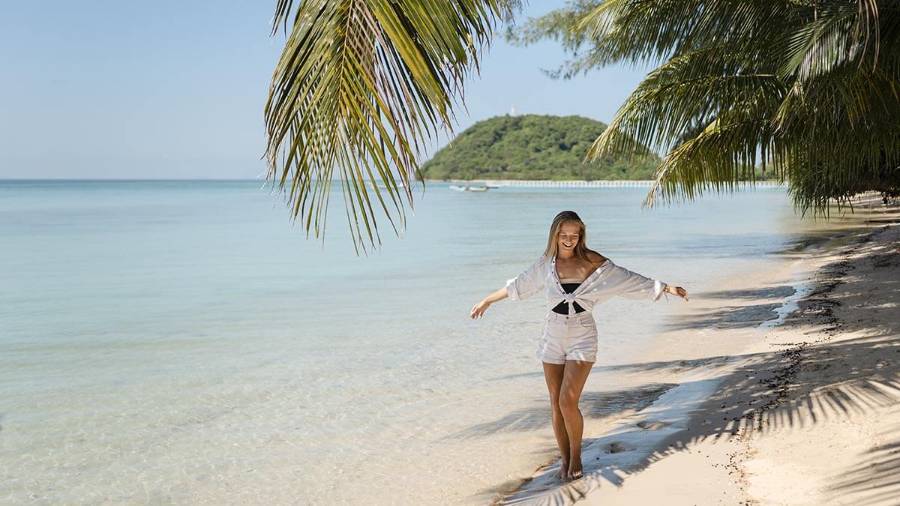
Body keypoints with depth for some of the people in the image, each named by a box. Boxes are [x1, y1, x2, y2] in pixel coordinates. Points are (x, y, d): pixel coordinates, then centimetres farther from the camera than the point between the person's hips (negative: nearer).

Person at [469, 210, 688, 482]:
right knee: (556, 403, 6)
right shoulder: (546, 263, 2)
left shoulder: (593, 262, -6)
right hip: (553, 337, 3)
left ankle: (576, 456, 8)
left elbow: (629, 280, 0)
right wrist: (487, 301, 24)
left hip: (582, 338, -3)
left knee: (568, 401, -14)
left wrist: (667, 288, -2)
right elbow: (517, 286, 15)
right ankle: (565, 459, 21)